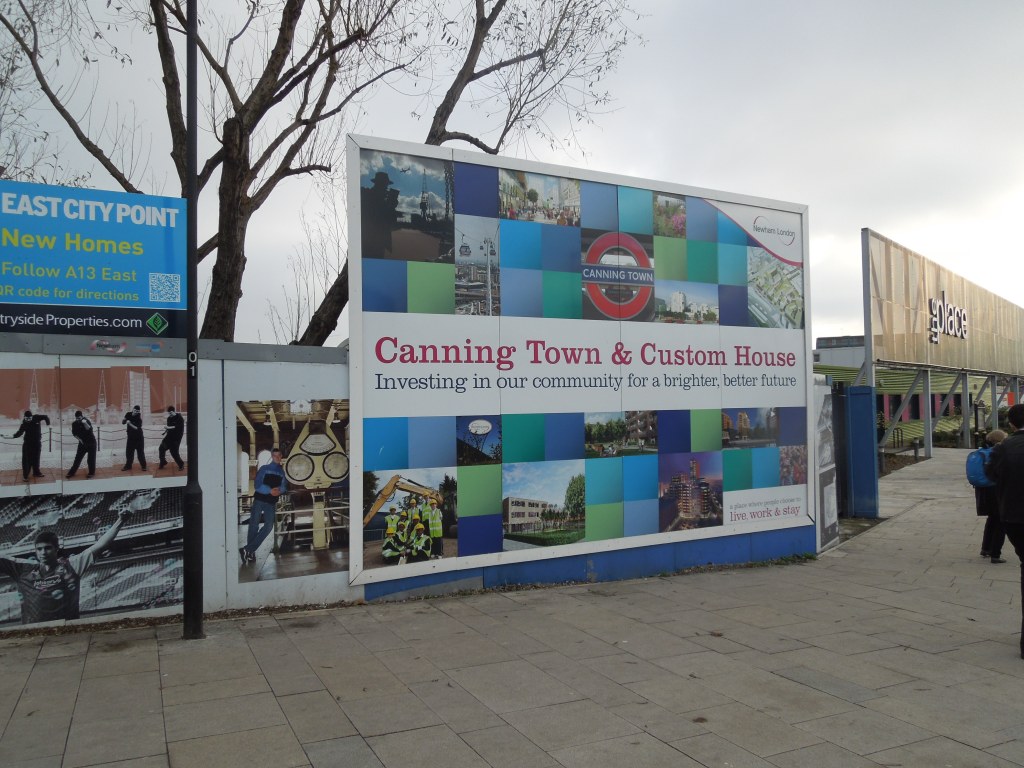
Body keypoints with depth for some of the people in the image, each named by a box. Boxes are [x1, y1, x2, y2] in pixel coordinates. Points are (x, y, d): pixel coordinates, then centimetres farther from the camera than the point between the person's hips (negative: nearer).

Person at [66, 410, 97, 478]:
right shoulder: (74, 424, -2)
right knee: (78, 457, 4)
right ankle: (72, 472, 12)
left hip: (91, 442, -4)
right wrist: (79, 439, -6)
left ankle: (91, 472, 11)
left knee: (91, 458, -1)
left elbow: (89, 429, -29)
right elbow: (74, 433, 7)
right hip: (82, 442, 4)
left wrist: (85, 424, -43)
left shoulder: (86, 421, -14)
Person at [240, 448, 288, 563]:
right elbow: (257, 485, -6)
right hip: (259, 500, -3)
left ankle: (247, 550, -5)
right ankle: (250, 552, 6)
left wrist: (280, 490, -13)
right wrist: (270, 490, -20)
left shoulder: (282, 472, 14)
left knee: (269, 526, -8)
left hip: (271, 502, 3)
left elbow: (284, 487, 11)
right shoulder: (264, 468, 3)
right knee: (254, 525, -2)